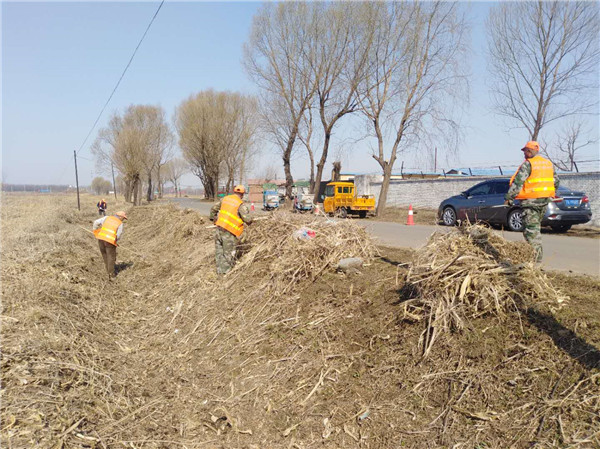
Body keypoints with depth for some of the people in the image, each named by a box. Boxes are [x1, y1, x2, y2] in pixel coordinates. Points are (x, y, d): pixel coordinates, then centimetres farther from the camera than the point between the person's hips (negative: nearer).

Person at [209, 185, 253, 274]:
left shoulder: (225, 199, 8)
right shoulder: (241, 205, -12)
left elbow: (213, 209, 18)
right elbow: (248, 219, -16)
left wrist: (214, 220, 32)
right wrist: (249, 221, 7)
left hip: (218, 229, 6)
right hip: (229, 233, -6)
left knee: (219, 252, 15)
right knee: (229, 254, 6)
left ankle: (220, 271, 22)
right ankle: (226, 273, 12)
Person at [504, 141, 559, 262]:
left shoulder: (527, 164, -11)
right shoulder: (548, 163, 14)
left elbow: (517, 183, -15)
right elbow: (556, 181, 19)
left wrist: (508, 198, -11)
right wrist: (550, 195, 29)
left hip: (530, 201, -8)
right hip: (545, 200, 8)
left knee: (531, 229, -4)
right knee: (536, 227, 19)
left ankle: (536, 256, -7)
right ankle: (538, 254, 23)